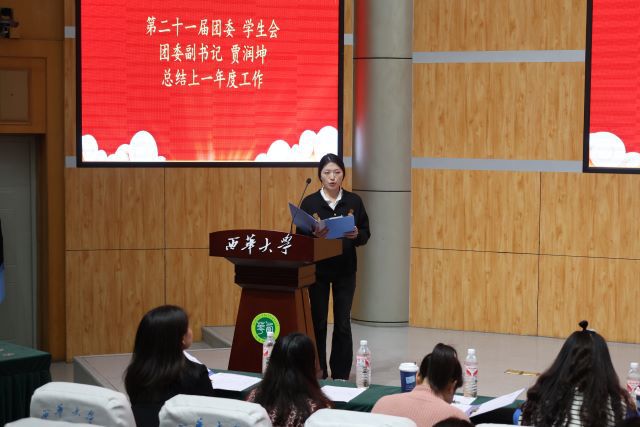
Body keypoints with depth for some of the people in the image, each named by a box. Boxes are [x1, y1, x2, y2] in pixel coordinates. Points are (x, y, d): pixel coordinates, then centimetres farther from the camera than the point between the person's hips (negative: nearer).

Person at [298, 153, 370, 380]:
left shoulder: (354, 201, 1)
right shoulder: (309, 203, -3)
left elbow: (366, 234, 4)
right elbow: (300, 237, -2)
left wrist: (356, 235, -17)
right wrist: (314, 236, -23)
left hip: (345, 270, 1)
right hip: (317, 269, 0)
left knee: (343, 324, 2)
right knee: (318, 323, 5)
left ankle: (341, 376, 13)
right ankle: (318, 376, 15)